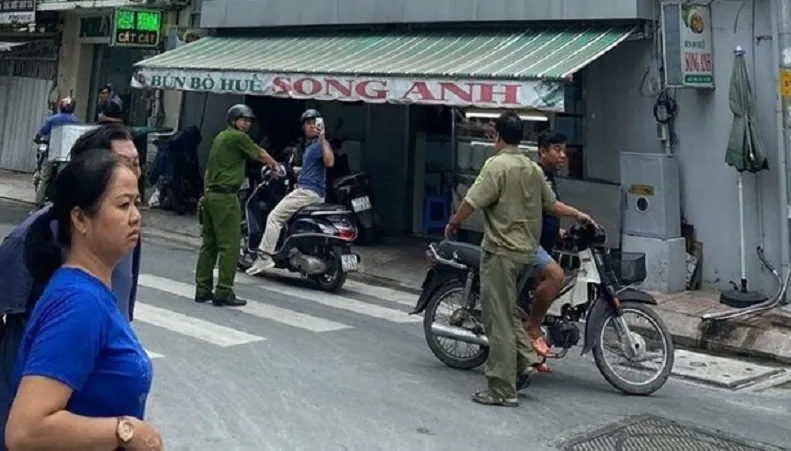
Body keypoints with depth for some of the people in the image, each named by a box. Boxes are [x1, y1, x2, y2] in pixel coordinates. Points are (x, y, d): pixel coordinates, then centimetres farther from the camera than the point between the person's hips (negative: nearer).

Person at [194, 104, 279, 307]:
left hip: (210, 195, 9)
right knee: (229, 245, -6)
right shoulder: (238, 137, -9)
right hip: (226, 197, -9)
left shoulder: (220, 137, 19)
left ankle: (202, 289, 13)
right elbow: (260, 155, 2)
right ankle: (224, 292, -6)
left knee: (209, 243, 11)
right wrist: (275, 165, 21)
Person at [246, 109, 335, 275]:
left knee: (274, 217, -12)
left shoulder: (320, 144, -8)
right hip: (309, 191, 10)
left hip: (308, 191, -10)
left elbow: (329, 162, -28)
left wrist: (323, 139, -29)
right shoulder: (308, 145, 22)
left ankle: (265, 256, -16)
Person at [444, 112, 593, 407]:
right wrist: (577, 215, 34)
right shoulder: (534, 168, 11)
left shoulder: (497, 165, -12)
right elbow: (551, 204, 17)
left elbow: (472, 202, -16)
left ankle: (502, 391, 0)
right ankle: (525, 358, 13)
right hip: (527, 250, 8)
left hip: (501, 251, -8)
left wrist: (452, 224, 1)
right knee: (508, 310, 24)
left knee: (499, 321, -4)